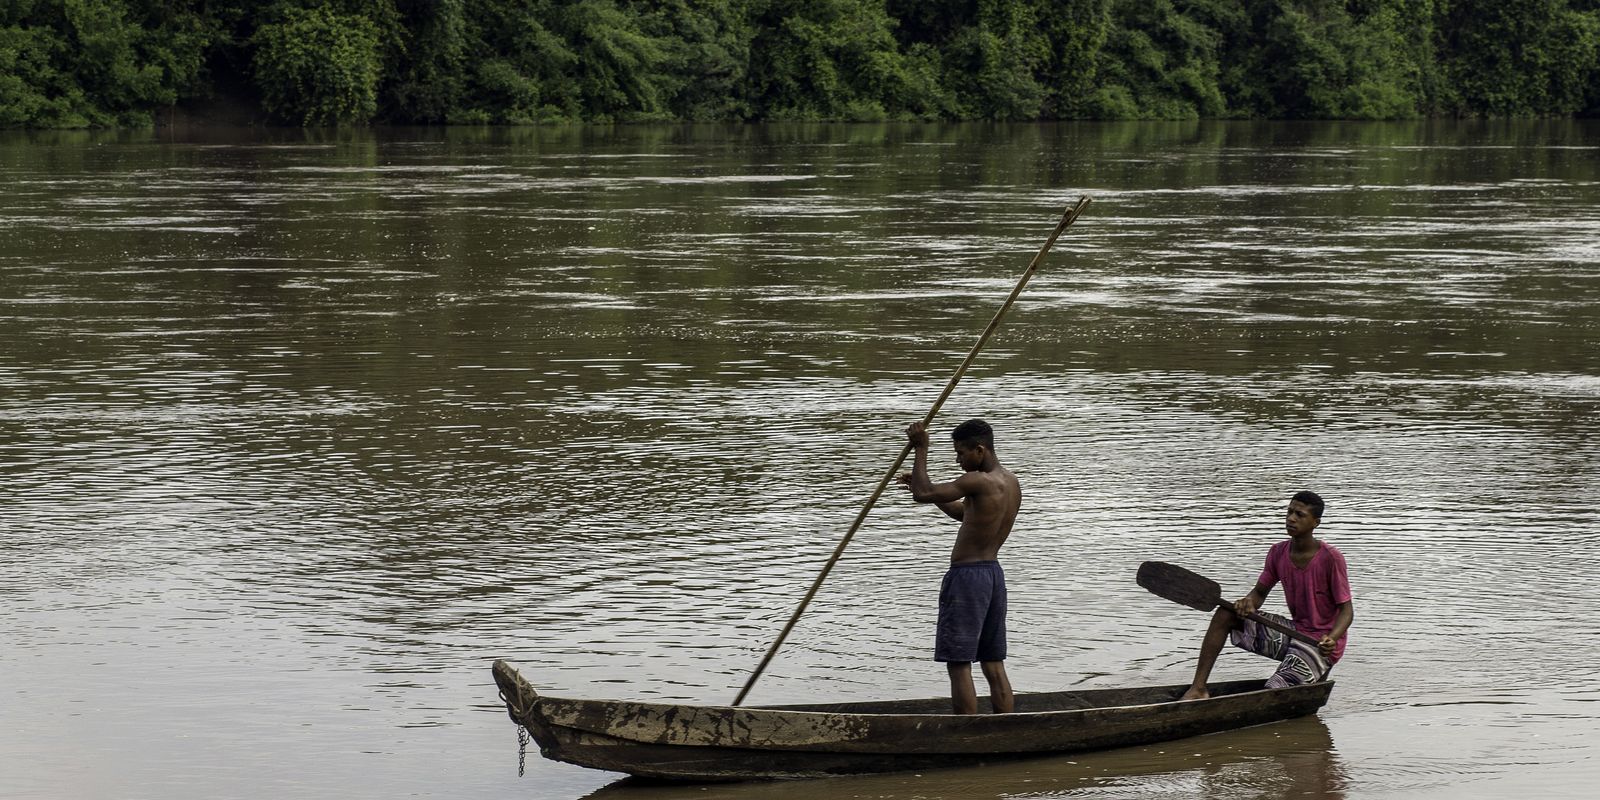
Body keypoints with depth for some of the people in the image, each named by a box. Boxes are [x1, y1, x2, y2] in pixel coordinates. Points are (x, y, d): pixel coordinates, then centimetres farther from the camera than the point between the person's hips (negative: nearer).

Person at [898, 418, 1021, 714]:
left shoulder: (978, 482, -19)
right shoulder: (1011, 483, 10)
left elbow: (923, 494, -24)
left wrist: (921, 448, -12)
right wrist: (922, 483, 21)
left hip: (966, 576, -9)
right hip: (993, 573, 9)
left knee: (959, 665, -3)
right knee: (994, 665, 11)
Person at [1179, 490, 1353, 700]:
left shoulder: (1331, 559, -17)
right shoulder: (1278, 553, 2)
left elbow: (1346, 610, -14)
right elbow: (1260, 592, 11)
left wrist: (1332, 639, -34)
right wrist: (1248, 603, -15)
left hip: (1319, 645, -7)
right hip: (1293, 631, 7)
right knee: (1225, 614, -7)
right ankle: (1198, 688, -10)